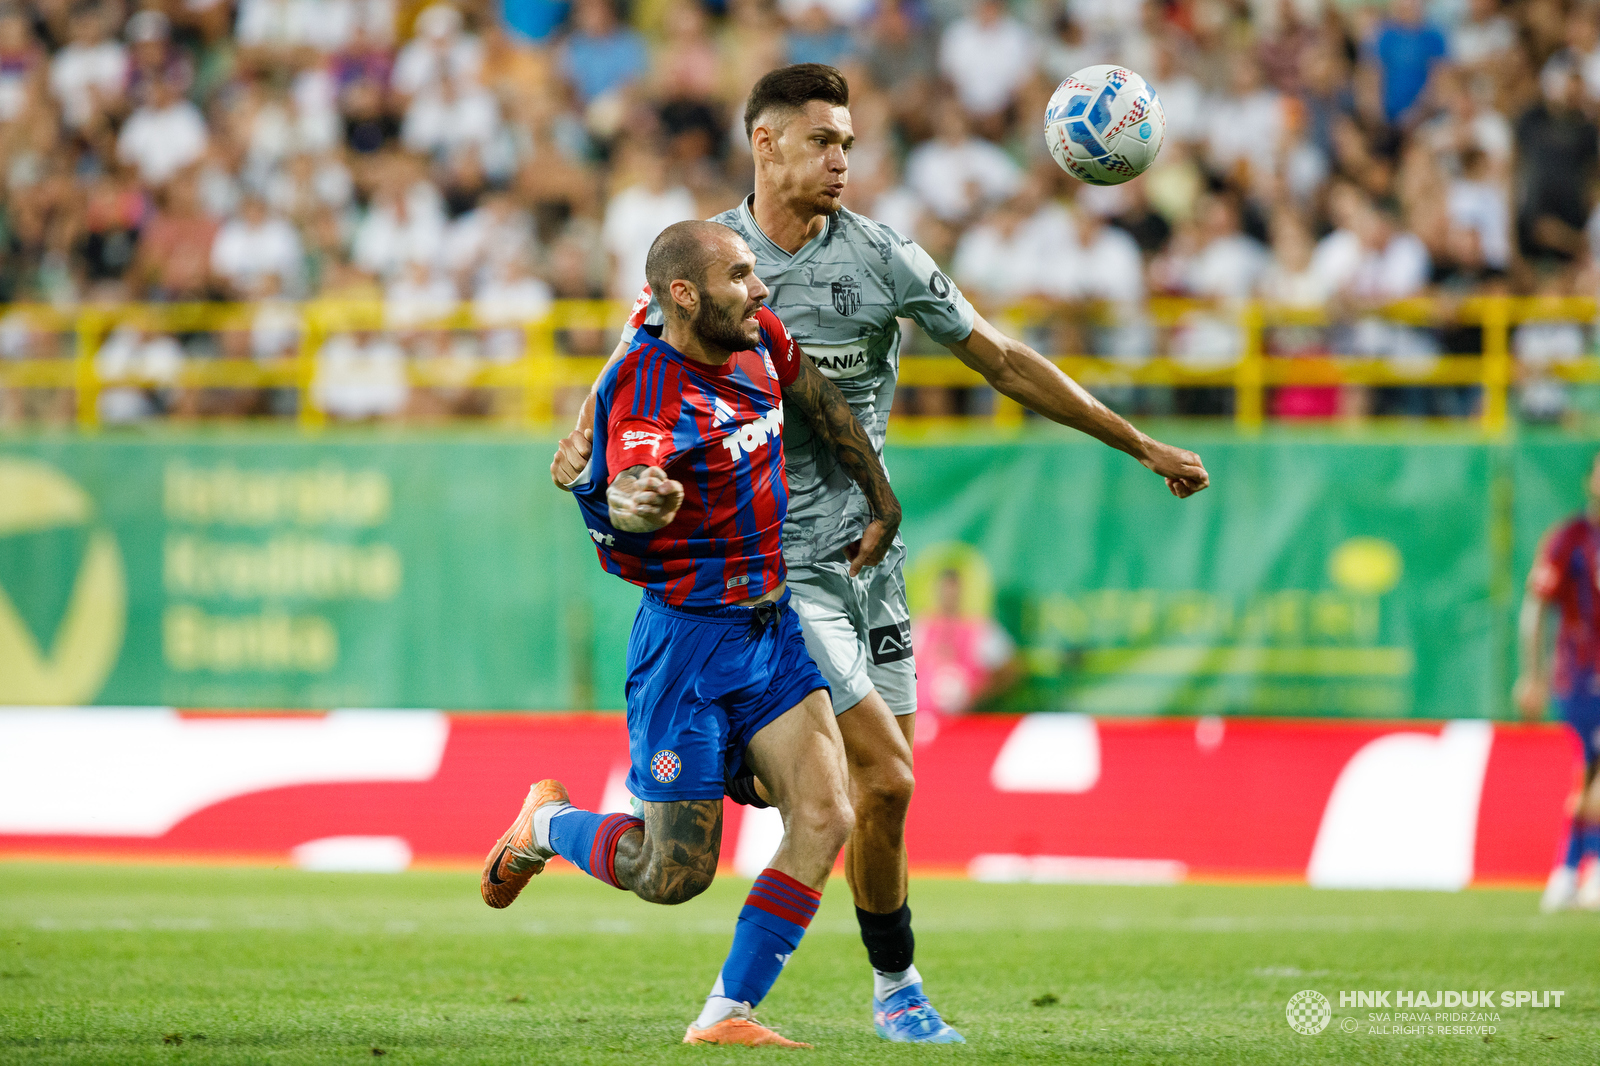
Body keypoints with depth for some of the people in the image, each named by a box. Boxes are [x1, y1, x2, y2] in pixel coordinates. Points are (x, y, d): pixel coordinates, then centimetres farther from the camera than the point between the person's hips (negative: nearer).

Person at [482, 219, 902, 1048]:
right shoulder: (644, 389, -22)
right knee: (674, 876, -4)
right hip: (689, 636, -7)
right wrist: (638, 501, -62)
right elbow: (618, 499, -39)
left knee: (825, 819, -10)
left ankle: (725, 1015, -3)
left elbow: (821, 403, 22)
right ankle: (547, 823, 28)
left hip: (774, 631, 7)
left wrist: (880, 495, 29)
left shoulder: (758, 340, 1)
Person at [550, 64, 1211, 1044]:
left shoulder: (882, 256, 2)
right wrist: (582, 448, -26)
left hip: (871, 549, 4)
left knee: (883, 782, 1)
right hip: (776, 562, -4)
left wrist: (1142, 446, 9)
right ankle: (897, 989, 5)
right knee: (885, 780, -13)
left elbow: (1004, 362, 8)